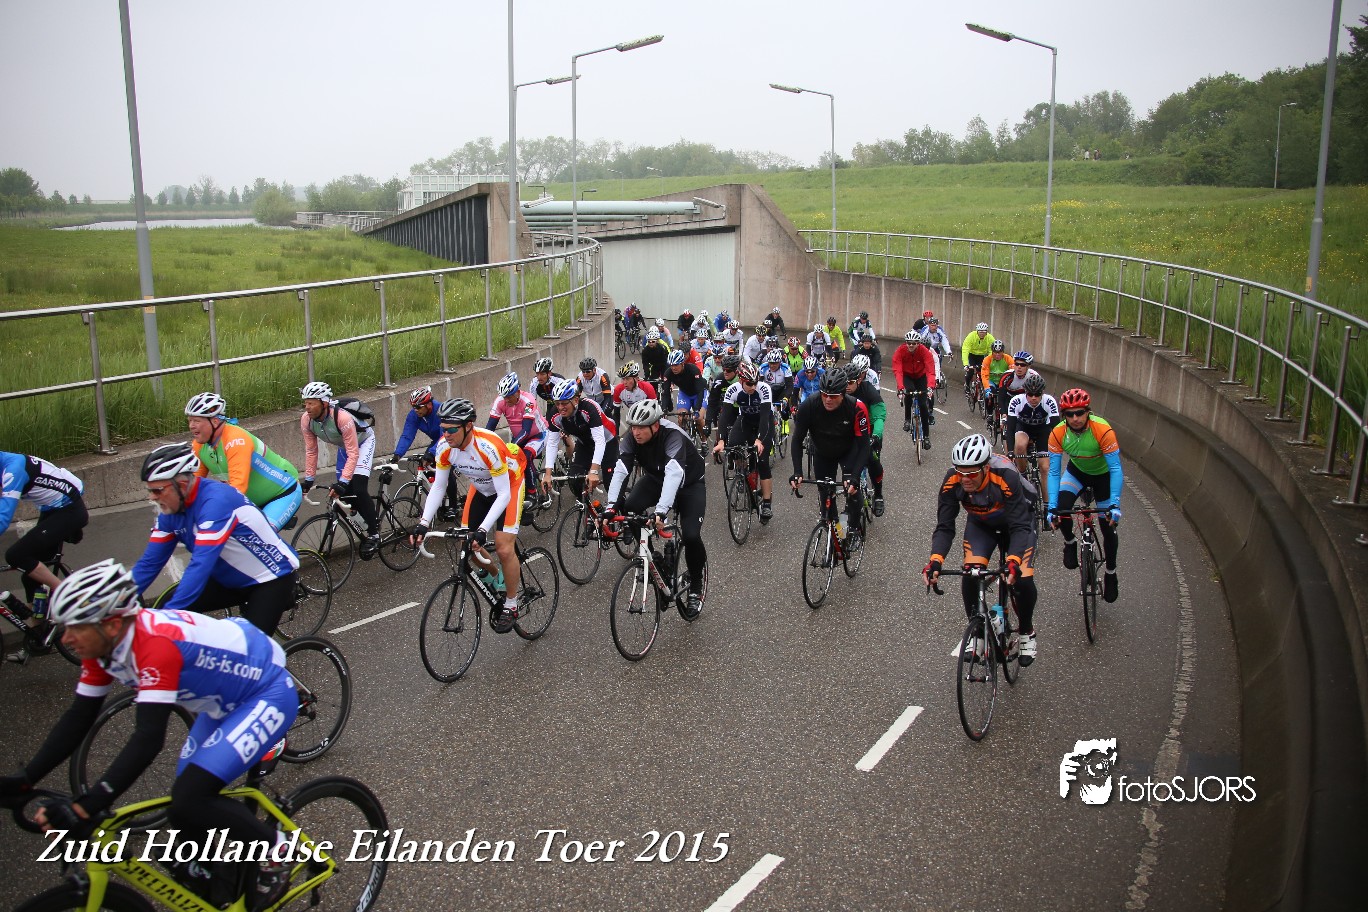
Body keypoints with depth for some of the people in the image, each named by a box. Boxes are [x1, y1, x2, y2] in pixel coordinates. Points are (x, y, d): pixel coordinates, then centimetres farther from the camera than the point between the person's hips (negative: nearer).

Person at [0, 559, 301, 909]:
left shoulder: (155, 644, -33)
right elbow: (78, 719, 2)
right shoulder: (103, 644, -6)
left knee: (188, 804, -19)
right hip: (226, 700, 9)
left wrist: (85, 808, -40)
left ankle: (273, 846, 3)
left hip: (268, 694, -9)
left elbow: (148, 738, -37)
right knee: (185, 804, 6)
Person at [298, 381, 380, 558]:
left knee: (358, 488, -21)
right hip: (343, 445, 7)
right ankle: (373, 521, 26)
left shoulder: (342, 418, -40)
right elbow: (311, 451, -10)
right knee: (344, 492, 2)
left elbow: (353, 454, -35)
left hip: (363, 442, -7)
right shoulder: (306, 420, -22)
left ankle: (373, 533, -7)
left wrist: (343, 481, -41)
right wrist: (308, 479, -11)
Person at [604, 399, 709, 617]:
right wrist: (611, 505, -44)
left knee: (691, 536, -22)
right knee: (629, 508, -24)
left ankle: (696, 590, 3)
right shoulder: (632, 437, -22)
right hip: (656, 478, 5)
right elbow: (621, 469, -30)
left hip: (689, 483, -5)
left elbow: (674, 473, -51)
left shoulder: (672, 436, -37)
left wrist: (661, 511, -63)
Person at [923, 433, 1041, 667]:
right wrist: (935, 561, -43)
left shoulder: (1006, 477, -39)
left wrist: (1013, 562, -54)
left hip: (1014, 523, -2)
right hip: (980, 524, 2)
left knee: (1023, 580, -17)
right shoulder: (952, 482, -30)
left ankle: (1027, 632, 12)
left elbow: (1020, 527, -38)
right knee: (970, 575, -20)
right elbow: (944, 527, -26)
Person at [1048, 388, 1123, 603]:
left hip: (1103, 474, -1)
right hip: (1076, 471, 2)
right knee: (1061, 506, -26)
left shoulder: (1103, 430, -35)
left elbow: (1115, 469, -32)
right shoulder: (1058, 433, -28)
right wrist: (1052, 507, -31)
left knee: (1109, 527, 0)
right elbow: (1054, 472, -23)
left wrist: (1115, 505, -41)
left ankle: (1110, 573, 25)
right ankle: (1070, 543, 5)